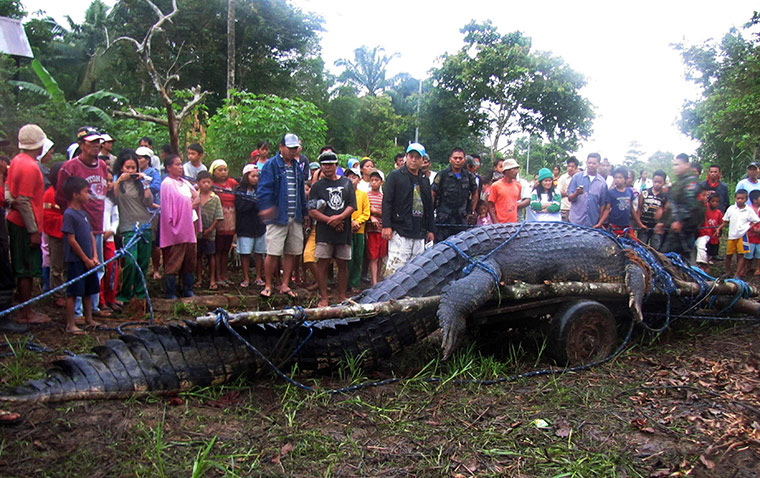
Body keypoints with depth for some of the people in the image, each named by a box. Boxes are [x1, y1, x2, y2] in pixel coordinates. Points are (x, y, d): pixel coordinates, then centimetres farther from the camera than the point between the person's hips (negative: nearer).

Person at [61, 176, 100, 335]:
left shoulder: (84, 213, 12)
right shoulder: (69, 214, -13)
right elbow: (71, 240, -15)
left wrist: (94, 256, 3)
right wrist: (86, 259, -12)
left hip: (88, 260, 8)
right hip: (76, 261, -8)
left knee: (88, 291, 15)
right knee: (73, 292, -2)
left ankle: (89, 319, 27)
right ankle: (70, 325, 5)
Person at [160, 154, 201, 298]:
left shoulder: (185, 183, 17)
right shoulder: (167, 184, -7)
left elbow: (198, 199, 10)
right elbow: (167, 208, -13)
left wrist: (190, 205, -7)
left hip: (189, 227, 8)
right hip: (176, 228, -8)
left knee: (189, 261, 12)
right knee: (173, 263, -5)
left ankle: (188, 291, 21)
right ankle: (170, 294, 1)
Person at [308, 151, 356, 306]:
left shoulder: (347, 183, 13)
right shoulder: (317, 186, 7)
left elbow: (352, 206, 5)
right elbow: (311, 212, -1)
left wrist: (340, 217, -12)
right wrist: (329, 220, -12)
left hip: (344, 231, 2)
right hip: (324, 232, -2)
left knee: (343, 264, 7)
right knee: (323, 263, -4)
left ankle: (342, 296, 18)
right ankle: (324, 298, 4)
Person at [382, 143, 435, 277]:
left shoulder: (424, 181, 19)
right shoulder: (395, 176, 2)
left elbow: (429, 207, 23)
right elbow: (387, 201, -5)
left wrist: (431, 230, 19)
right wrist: (386, 225, -13)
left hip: (419, 234, 6)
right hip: (399, 231, -6)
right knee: (395, 266, -11)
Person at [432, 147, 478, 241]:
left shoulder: (469, 176, 8)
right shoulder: (442, 175, -4)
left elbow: (475, 193, 23)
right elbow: (432, 195, -1)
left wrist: (472, 212, 19)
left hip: (462, 221, 4)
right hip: (443, 221, -3)